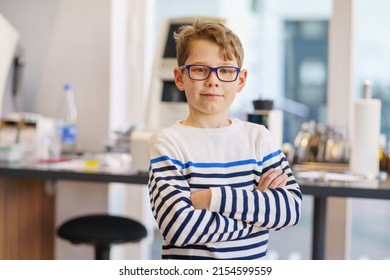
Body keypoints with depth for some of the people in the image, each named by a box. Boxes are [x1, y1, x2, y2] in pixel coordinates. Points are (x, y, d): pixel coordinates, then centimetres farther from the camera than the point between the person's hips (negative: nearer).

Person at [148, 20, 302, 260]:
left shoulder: (259, 137, -2)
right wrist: (259, 208, -18)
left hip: (254, 257, 3)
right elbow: (177, 226, -24)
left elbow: (292, 208, -13)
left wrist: (213, 198, -22)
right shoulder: (167, 142, -12)